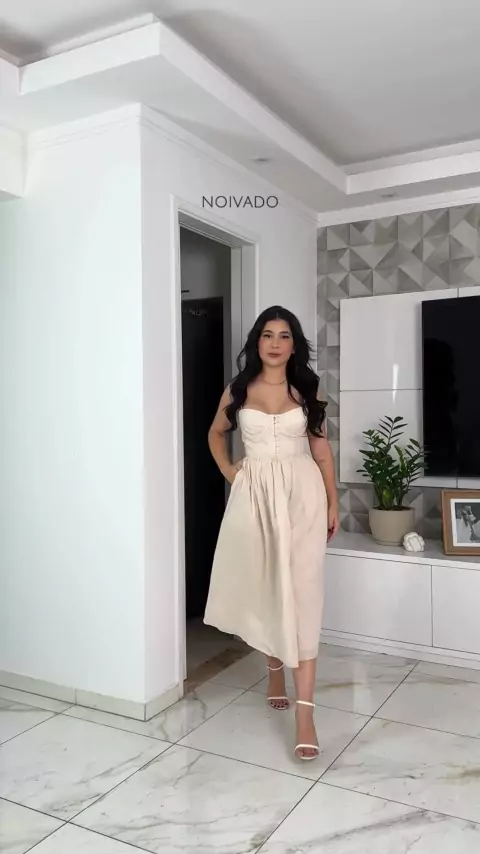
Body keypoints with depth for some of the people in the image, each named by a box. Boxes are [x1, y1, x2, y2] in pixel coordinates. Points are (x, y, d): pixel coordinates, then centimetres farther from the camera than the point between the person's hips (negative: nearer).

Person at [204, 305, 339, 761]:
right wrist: (230, 472, 6)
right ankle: (275, 669, 36)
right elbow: (216, 433, 19)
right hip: (255, 495, 2)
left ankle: (305, 711, -7)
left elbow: (321, 447, 7)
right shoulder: (238, 390, 4)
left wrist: (332, 502, 4)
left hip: (302, 494, -1)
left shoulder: (307, 389, 3)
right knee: (262, 586, 11)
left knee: (300, 592, -7)